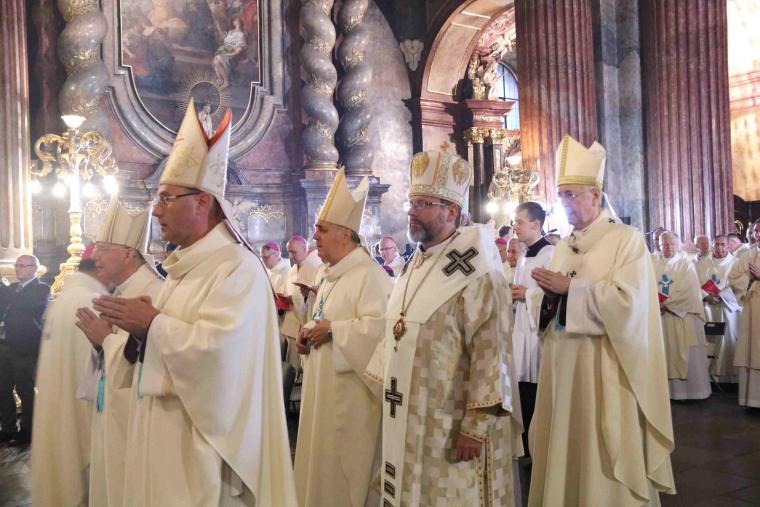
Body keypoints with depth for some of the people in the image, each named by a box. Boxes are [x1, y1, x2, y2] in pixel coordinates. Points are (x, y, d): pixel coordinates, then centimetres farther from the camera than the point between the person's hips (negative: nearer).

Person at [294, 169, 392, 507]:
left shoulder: (370, 275, -18)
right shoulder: (326, 273, 12)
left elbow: (379, 327, -29)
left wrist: (332, 330, -21)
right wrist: (308, 332, 1)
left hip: (349, 389, -9)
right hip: (322, 382, 9)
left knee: (344, 460, 3)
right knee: (320, 456, 17)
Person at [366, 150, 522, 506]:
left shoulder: (476, 272, -16)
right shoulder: (416, 265, 10)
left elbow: (491, 353, -19)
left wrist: (475, 425, -20)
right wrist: (385, 389, 17)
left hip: (453, 426, -8)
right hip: (408, 421, 8)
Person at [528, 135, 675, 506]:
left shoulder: (627, 239, -6)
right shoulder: (563, 247, 13)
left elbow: (628, 302, -19)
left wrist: (571, 287, -18)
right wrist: (548, 294, -9)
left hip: (603, 365, -6)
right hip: (561, 362, 6)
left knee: (604, 458, 2)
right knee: (563, 448, 12)